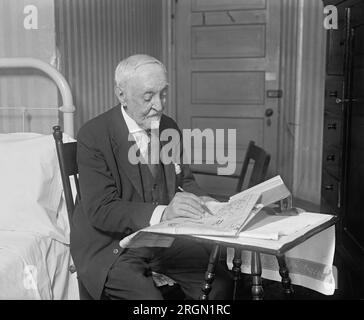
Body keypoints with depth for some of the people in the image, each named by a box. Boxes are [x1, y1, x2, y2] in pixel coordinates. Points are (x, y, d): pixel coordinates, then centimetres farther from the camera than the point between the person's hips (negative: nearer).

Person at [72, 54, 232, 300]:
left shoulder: (169, 127, 4)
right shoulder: (93, 137, -15)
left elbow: (184, 181, 13)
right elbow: (101, 210, -22)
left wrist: (201, 202, -10)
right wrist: (161, 213, -36)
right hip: (111, 246, -5)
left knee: (220, 283, -10)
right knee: (147, 296, -28)